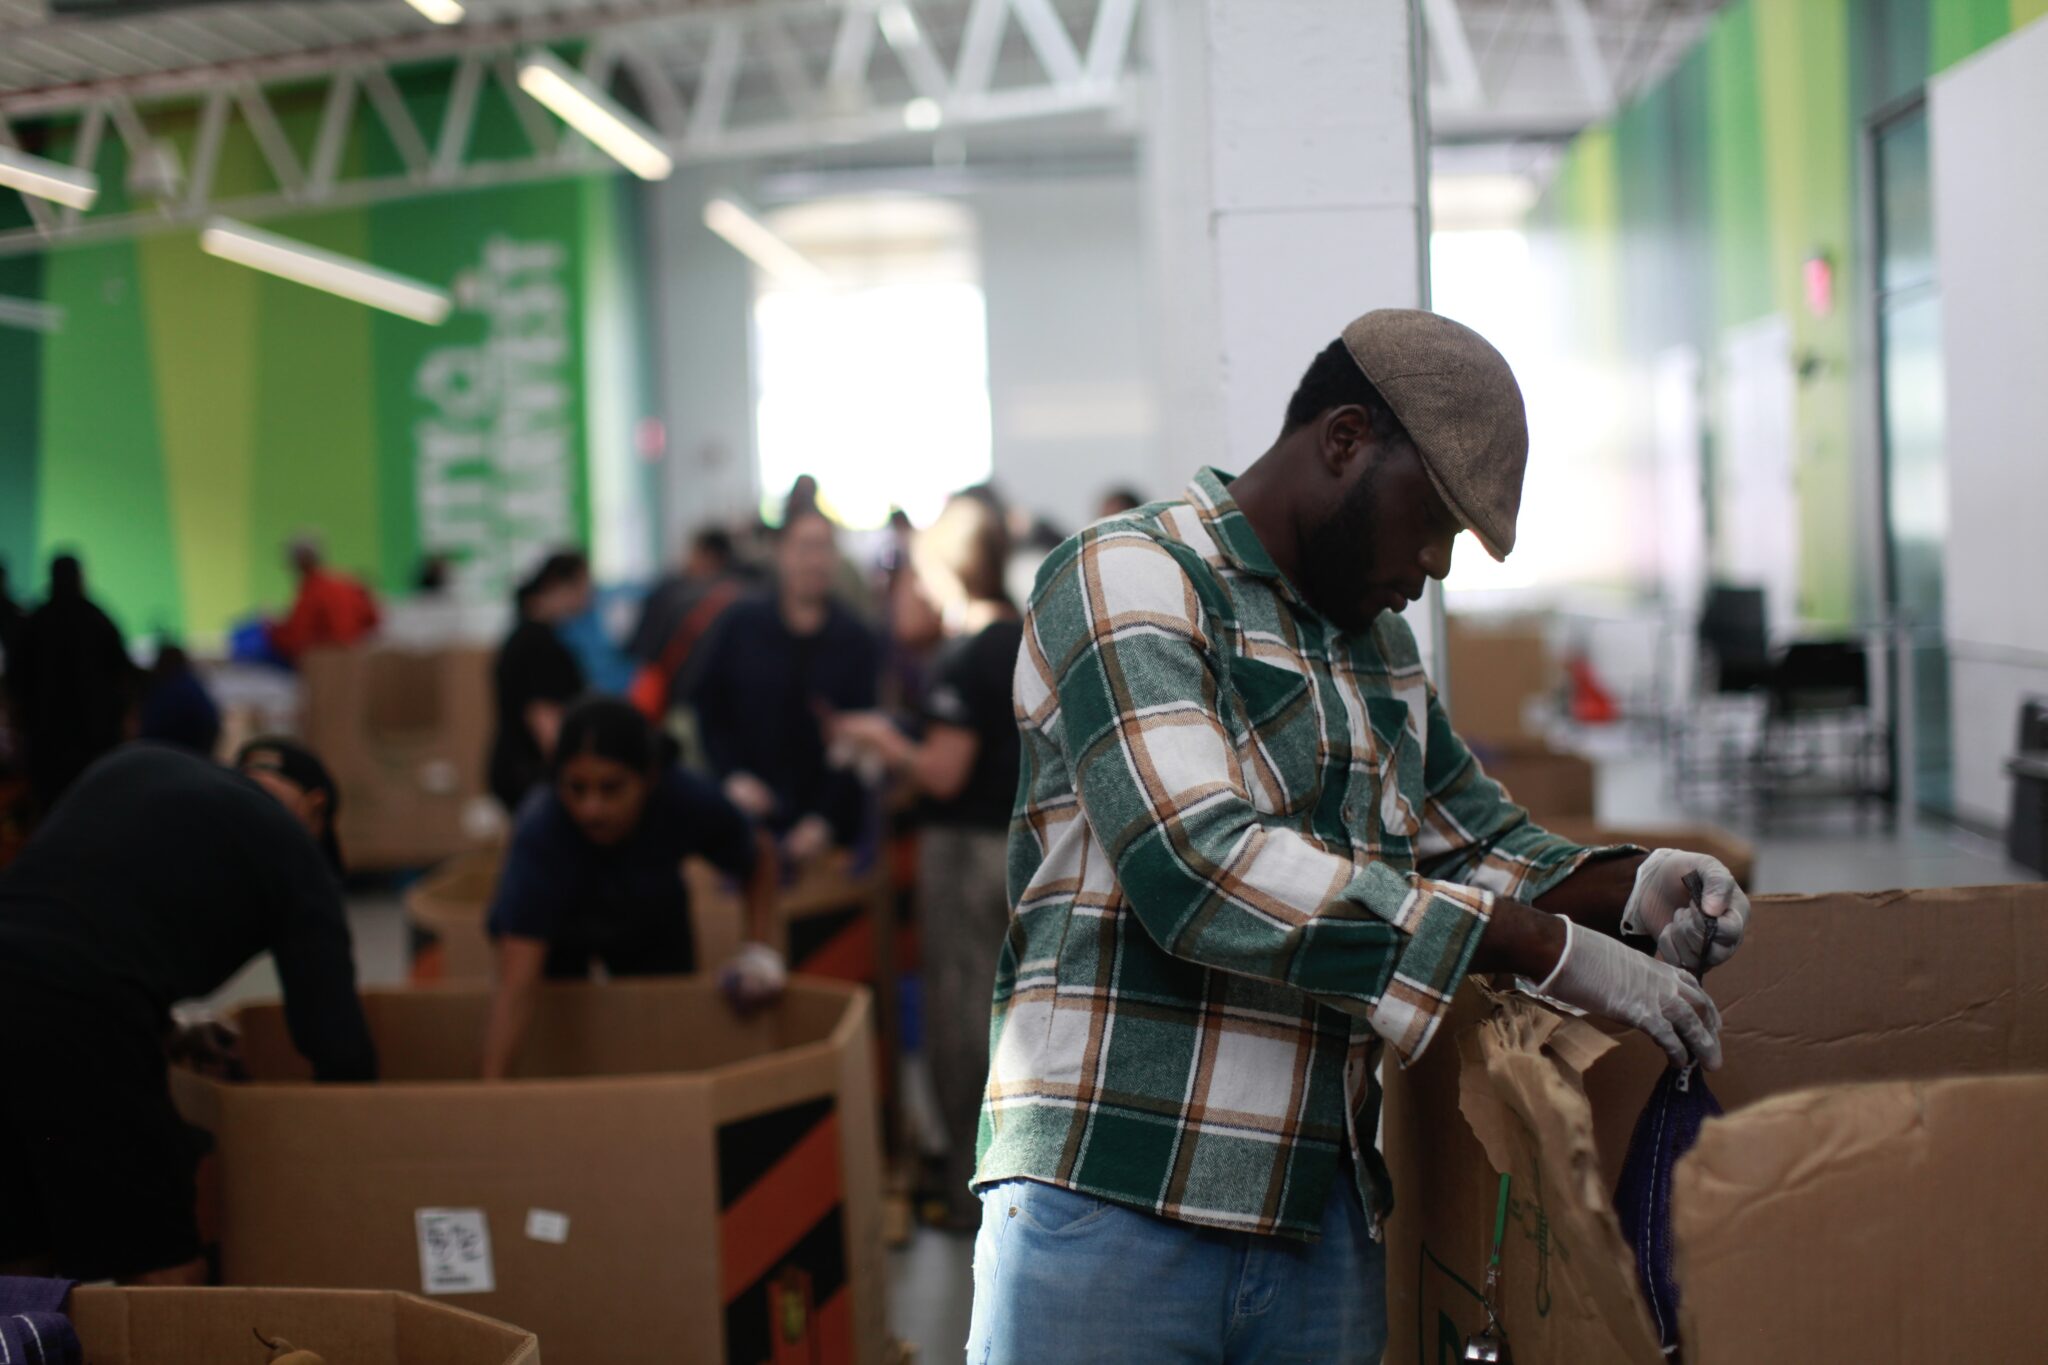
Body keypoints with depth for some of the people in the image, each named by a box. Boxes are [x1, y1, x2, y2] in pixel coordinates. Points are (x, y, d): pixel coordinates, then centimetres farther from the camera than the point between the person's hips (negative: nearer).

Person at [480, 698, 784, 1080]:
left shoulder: (691, 801, -36)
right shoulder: (540, 833, -44)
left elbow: (759, 861, -11)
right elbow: (516, 986, -48)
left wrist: (760, 949, -24)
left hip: (652, 924, 2)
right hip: (557, 936, -2)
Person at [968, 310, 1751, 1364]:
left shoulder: (1382, 650, 17)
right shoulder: (1127, 578, -8)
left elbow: (1479, 846, 26)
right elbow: (1207, 865, -21)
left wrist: (1629, 888, 2)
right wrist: (1555, 952, -20)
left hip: (1324, 1218, 7)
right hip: (1112, 1210, -7)